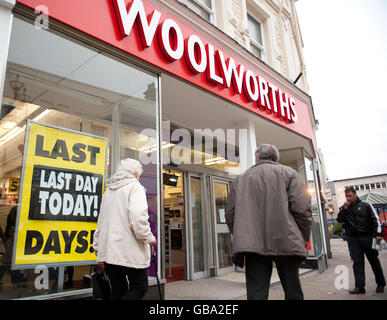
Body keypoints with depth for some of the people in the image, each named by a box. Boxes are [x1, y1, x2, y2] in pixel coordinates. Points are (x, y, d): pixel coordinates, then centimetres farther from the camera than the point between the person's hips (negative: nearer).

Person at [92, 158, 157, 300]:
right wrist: (149, 238, -8)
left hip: (108, 250, 8)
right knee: (140, 288, 6)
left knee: (118, 291, 15)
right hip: (130, 251, -7)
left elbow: (101, 221, 21)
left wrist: (96, 246, 27)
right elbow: (138, 218, -22)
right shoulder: (135, 187, -7)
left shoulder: (108, 190, 17)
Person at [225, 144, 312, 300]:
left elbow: (230, 214, 12)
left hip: (252, 244, 1)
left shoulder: (240, 179, 15)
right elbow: (302, 209, -2)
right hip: (285, 241, 0)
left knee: (256, 294, 1)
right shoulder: (288, 173, 9)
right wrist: (303, 240, 8)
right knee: (293, 292, 15)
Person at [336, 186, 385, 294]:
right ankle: (359, 286, -1)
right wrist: (343, 210, -11)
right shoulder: (344, 208, 9)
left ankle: (381, 284, 26)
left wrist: (378, 234, -9)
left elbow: (376, 220, 1)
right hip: (353, 238, 2)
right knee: (357, 262, -1)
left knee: (374, 260, 10)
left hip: (367, 237, -1)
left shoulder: (365, 206, 3)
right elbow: (339, 220, 1)